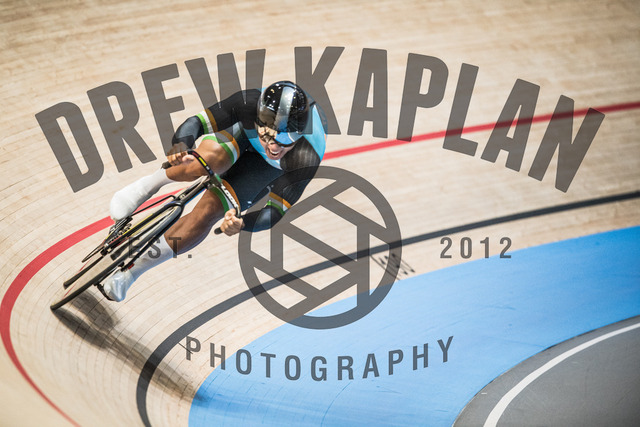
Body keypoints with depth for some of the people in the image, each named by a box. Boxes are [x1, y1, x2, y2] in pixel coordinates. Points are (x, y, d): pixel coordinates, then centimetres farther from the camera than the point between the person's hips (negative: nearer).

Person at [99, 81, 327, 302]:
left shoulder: (307, 159, -40)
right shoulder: (250, 102, -40)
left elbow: (276, 211, -33)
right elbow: (196, 122, -30)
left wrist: (242, 224, -53)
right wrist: (179, 145, -52)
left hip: (269, 166, -1)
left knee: (209, 211, -22)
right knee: (210, 160, -39)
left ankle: (131, 270, -6)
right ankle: (147, 186, -10)